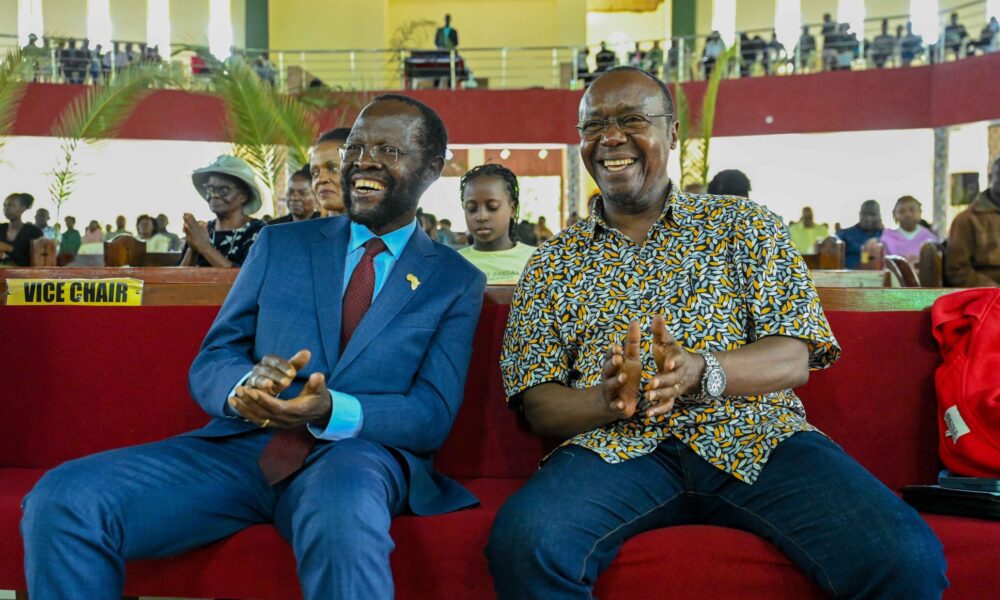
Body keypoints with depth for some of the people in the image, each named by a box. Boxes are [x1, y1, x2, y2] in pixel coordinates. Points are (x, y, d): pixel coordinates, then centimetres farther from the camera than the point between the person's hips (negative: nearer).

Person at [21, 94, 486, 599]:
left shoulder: (457, 281, 8)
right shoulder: (279, 245, 15)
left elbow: (432, 416, -1)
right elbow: (209, 362, 11)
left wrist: (332, 411, -21)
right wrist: (243, 389, -15)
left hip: (356, 453, -3)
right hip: (241, 445, 3)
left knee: (343, 515, -40)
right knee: (61, 500, -19)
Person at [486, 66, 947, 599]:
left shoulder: (743, 225, 14)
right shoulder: (554, 263, 16)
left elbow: (794, 360, 4)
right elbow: (538, 405, 8)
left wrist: (701, 372, -17)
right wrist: (605, 399, -15)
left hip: (757, 436, 0)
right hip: (619, 447, 1)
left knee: (907, 557, -26)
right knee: (522, 544, -31)